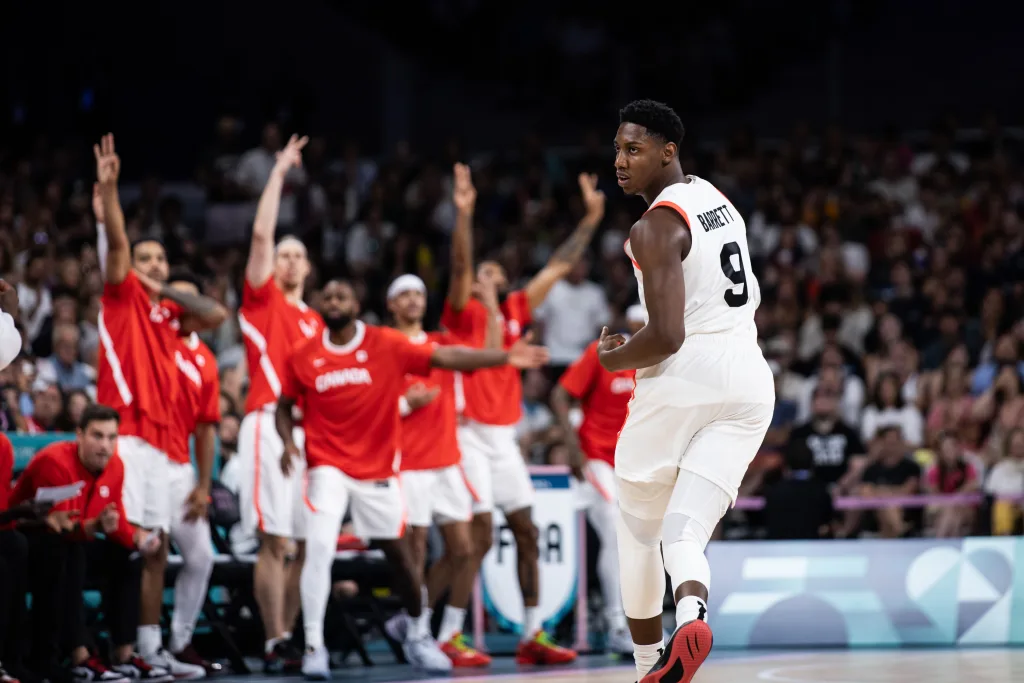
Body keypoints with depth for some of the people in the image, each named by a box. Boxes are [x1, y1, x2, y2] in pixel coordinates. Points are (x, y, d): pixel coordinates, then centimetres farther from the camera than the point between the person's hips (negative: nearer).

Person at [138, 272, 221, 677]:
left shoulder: (205, 359, 13)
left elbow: (206, 427, 12)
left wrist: (204, 485, 7)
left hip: (181, 468, 6)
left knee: (200, 557, 10)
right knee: (154, 554, -10)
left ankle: (180, 643, 23)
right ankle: (151, 651, -7)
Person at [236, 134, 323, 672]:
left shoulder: (313, 322, 22)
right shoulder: (261, 297, 6)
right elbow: (261, 233, -5)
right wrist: (279, 172, -3)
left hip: (308, 429, 6)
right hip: (270, 423, -6)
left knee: (302, 543, 5)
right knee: (273, 539, -11)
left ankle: (289, 638, 10)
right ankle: (275, 643, -10)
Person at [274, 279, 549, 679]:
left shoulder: (387, 345, -6)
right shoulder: (303, 357, -2)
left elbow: (445, 358, -13)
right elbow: (284, 406, 10)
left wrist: (504, 358, -23)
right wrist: (288, 442, -11)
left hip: (378, 470, 1)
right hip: (327, 468, -1)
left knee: (398, 552, 10)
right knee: (319, 549, -19)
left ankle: (418, 636, 32)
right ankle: (314, 646, -11)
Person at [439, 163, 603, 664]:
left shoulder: (515, 310, 14)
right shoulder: (464, 312, -3)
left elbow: (558, 268, 16)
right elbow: (460, 266, -21)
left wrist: (590, 219, 14)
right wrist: (464, 214, -34)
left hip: (505, 435, 7)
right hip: (470, 432, -7)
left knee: (526, 532, 4)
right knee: (480, 535, -12)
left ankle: (532, 636, 8)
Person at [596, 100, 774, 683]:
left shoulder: (656, 227, -13)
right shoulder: (718, 201, 14)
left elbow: (665, 336, -20)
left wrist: (612, 359, -2)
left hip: (683, 378, -7)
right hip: (749, 378, 7)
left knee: (638, 527, 14)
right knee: (686, 529, -3)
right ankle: (691, 610, -35)